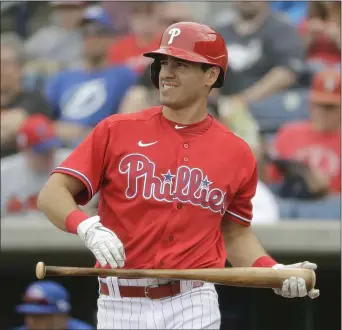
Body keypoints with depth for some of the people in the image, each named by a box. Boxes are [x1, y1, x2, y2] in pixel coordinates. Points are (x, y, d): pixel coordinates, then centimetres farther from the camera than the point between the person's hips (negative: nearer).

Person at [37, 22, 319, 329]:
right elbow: (52, 194, -2)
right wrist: (88, 227, -22)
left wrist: (274, 271, 1)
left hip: (193, 304, 0)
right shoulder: (116, 131, 2)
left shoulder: (237, 154, 7)